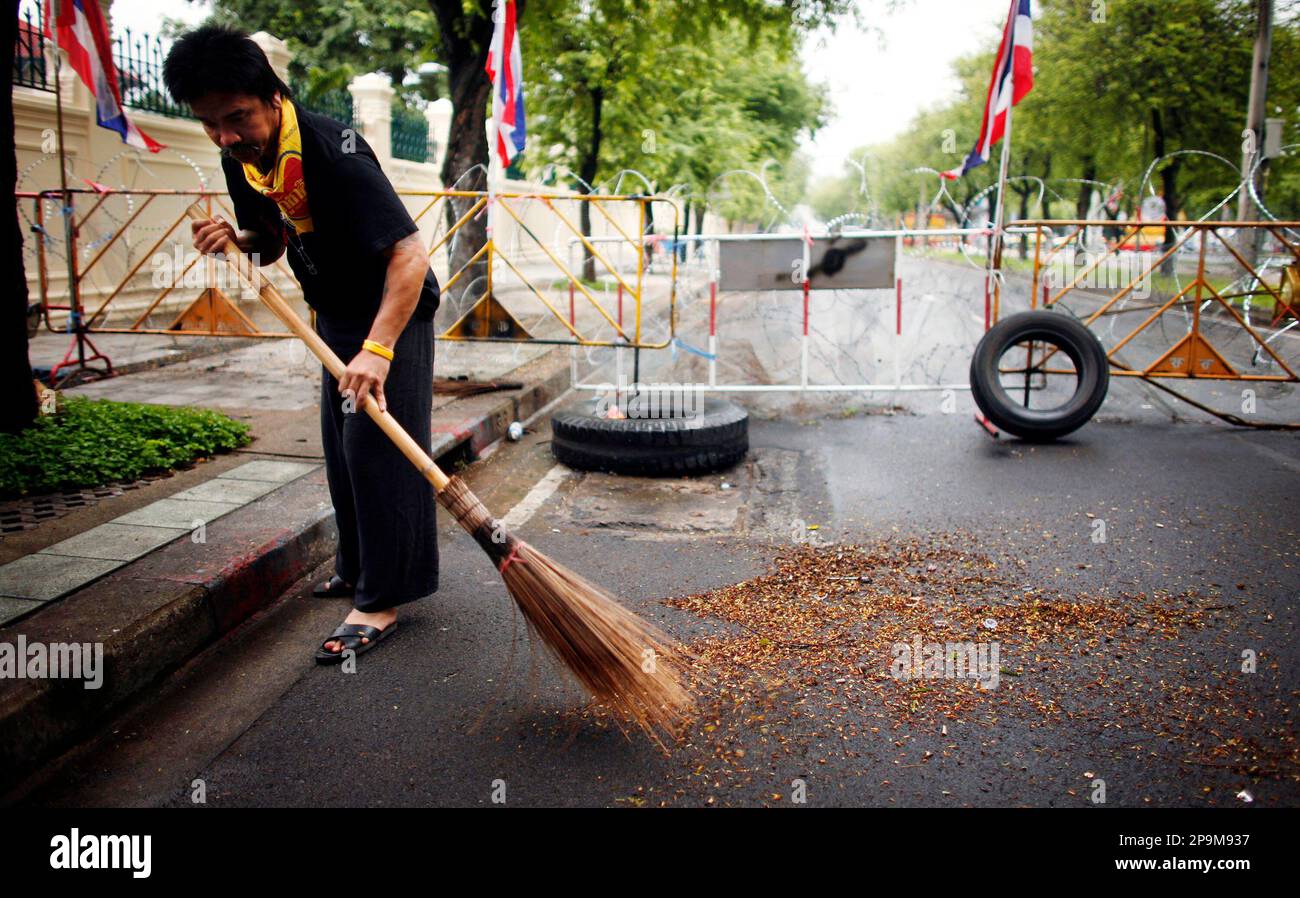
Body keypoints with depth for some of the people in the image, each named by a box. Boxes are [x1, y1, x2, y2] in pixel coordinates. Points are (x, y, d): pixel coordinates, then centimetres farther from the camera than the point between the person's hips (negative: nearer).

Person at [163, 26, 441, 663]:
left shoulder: (333, 152, -30)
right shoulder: (240, 161, -5)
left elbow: (409, 252, -37)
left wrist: (378, 349, -45)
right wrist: (235, 239, -13)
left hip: (394, 313, -8)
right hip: (336, 317, 9)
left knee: (377, 446, -10)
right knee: (342, 449, 16)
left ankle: (381, 599, -2)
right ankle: (357, 567, 32)